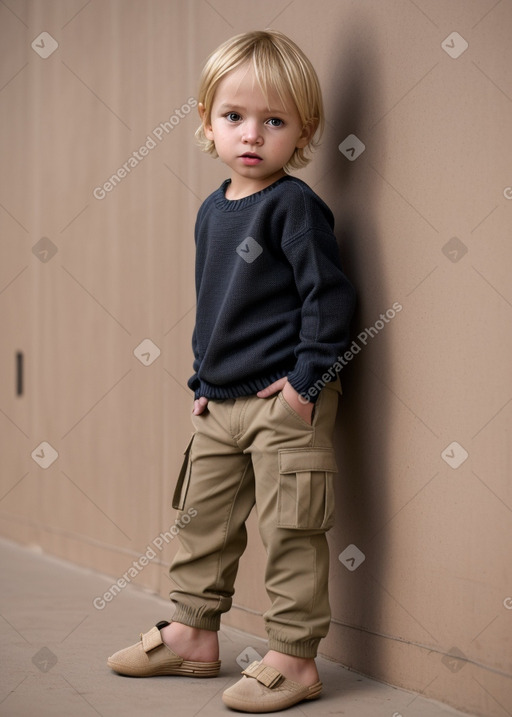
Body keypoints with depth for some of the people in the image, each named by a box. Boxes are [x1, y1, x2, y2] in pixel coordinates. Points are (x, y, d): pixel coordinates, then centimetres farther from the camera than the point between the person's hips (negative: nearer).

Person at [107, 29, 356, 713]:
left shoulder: (294, 206, -12)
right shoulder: (213, 210, 11)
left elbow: (330, 295, -15)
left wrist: (307, 380, -18)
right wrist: (203, 379, 17)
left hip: (285, 401, -8)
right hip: (222, 402, 8)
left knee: (290, 529, -2)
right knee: (203, 520, 16)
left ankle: (294, 659, 7)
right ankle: (193, 633, 31)